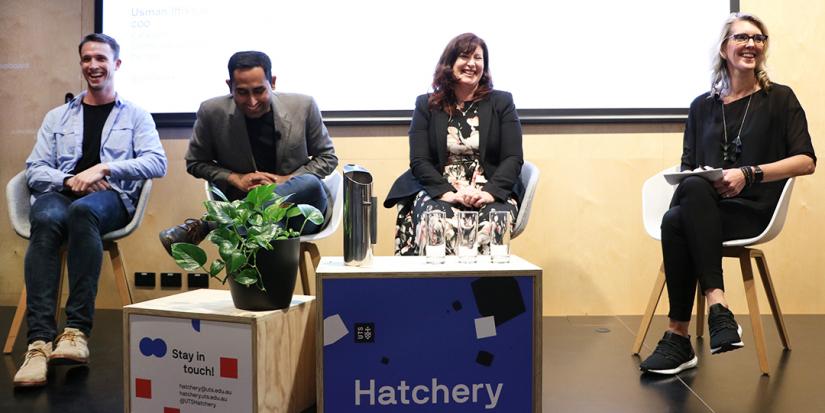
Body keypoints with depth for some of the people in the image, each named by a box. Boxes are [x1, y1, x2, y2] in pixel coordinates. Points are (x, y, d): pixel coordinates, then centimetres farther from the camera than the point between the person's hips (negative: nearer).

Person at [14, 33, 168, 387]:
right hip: (59, 193, 2)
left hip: (111, 197, -2)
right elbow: (34, 170, 16)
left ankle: (77, 331, -41)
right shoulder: (57, 117, 26)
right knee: (46, 219, -36)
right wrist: (70, 180, -5)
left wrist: (104, 167, -13)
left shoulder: (136, 116, 17)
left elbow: (157, 162, 0)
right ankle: (39, 341, -41)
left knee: (82, 212, -39)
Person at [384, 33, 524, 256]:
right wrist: (448, 193, -14)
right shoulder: (426, 104, 13)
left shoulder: (501, 102, 13)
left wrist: (490, 193, -15)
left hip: (492, 190, 0)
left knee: (492, 224, -34)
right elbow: (419, 161, 3)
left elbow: (513, 158, 4)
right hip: (437, 191, 0)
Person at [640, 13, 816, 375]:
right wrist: (691, 179, -10)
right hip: (704, 209, 3)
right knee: (691, 188, -36)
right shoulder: (702, 106, 18)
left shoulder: (780, 98, 10)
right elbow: (687, 169, 16)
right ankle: (717, 306, -34)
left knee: (676, 222, -35)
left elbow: (806, 161, 1)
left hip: (753, 209, -3)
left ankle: (679, 335, -33)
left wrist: (748, 174, -14)